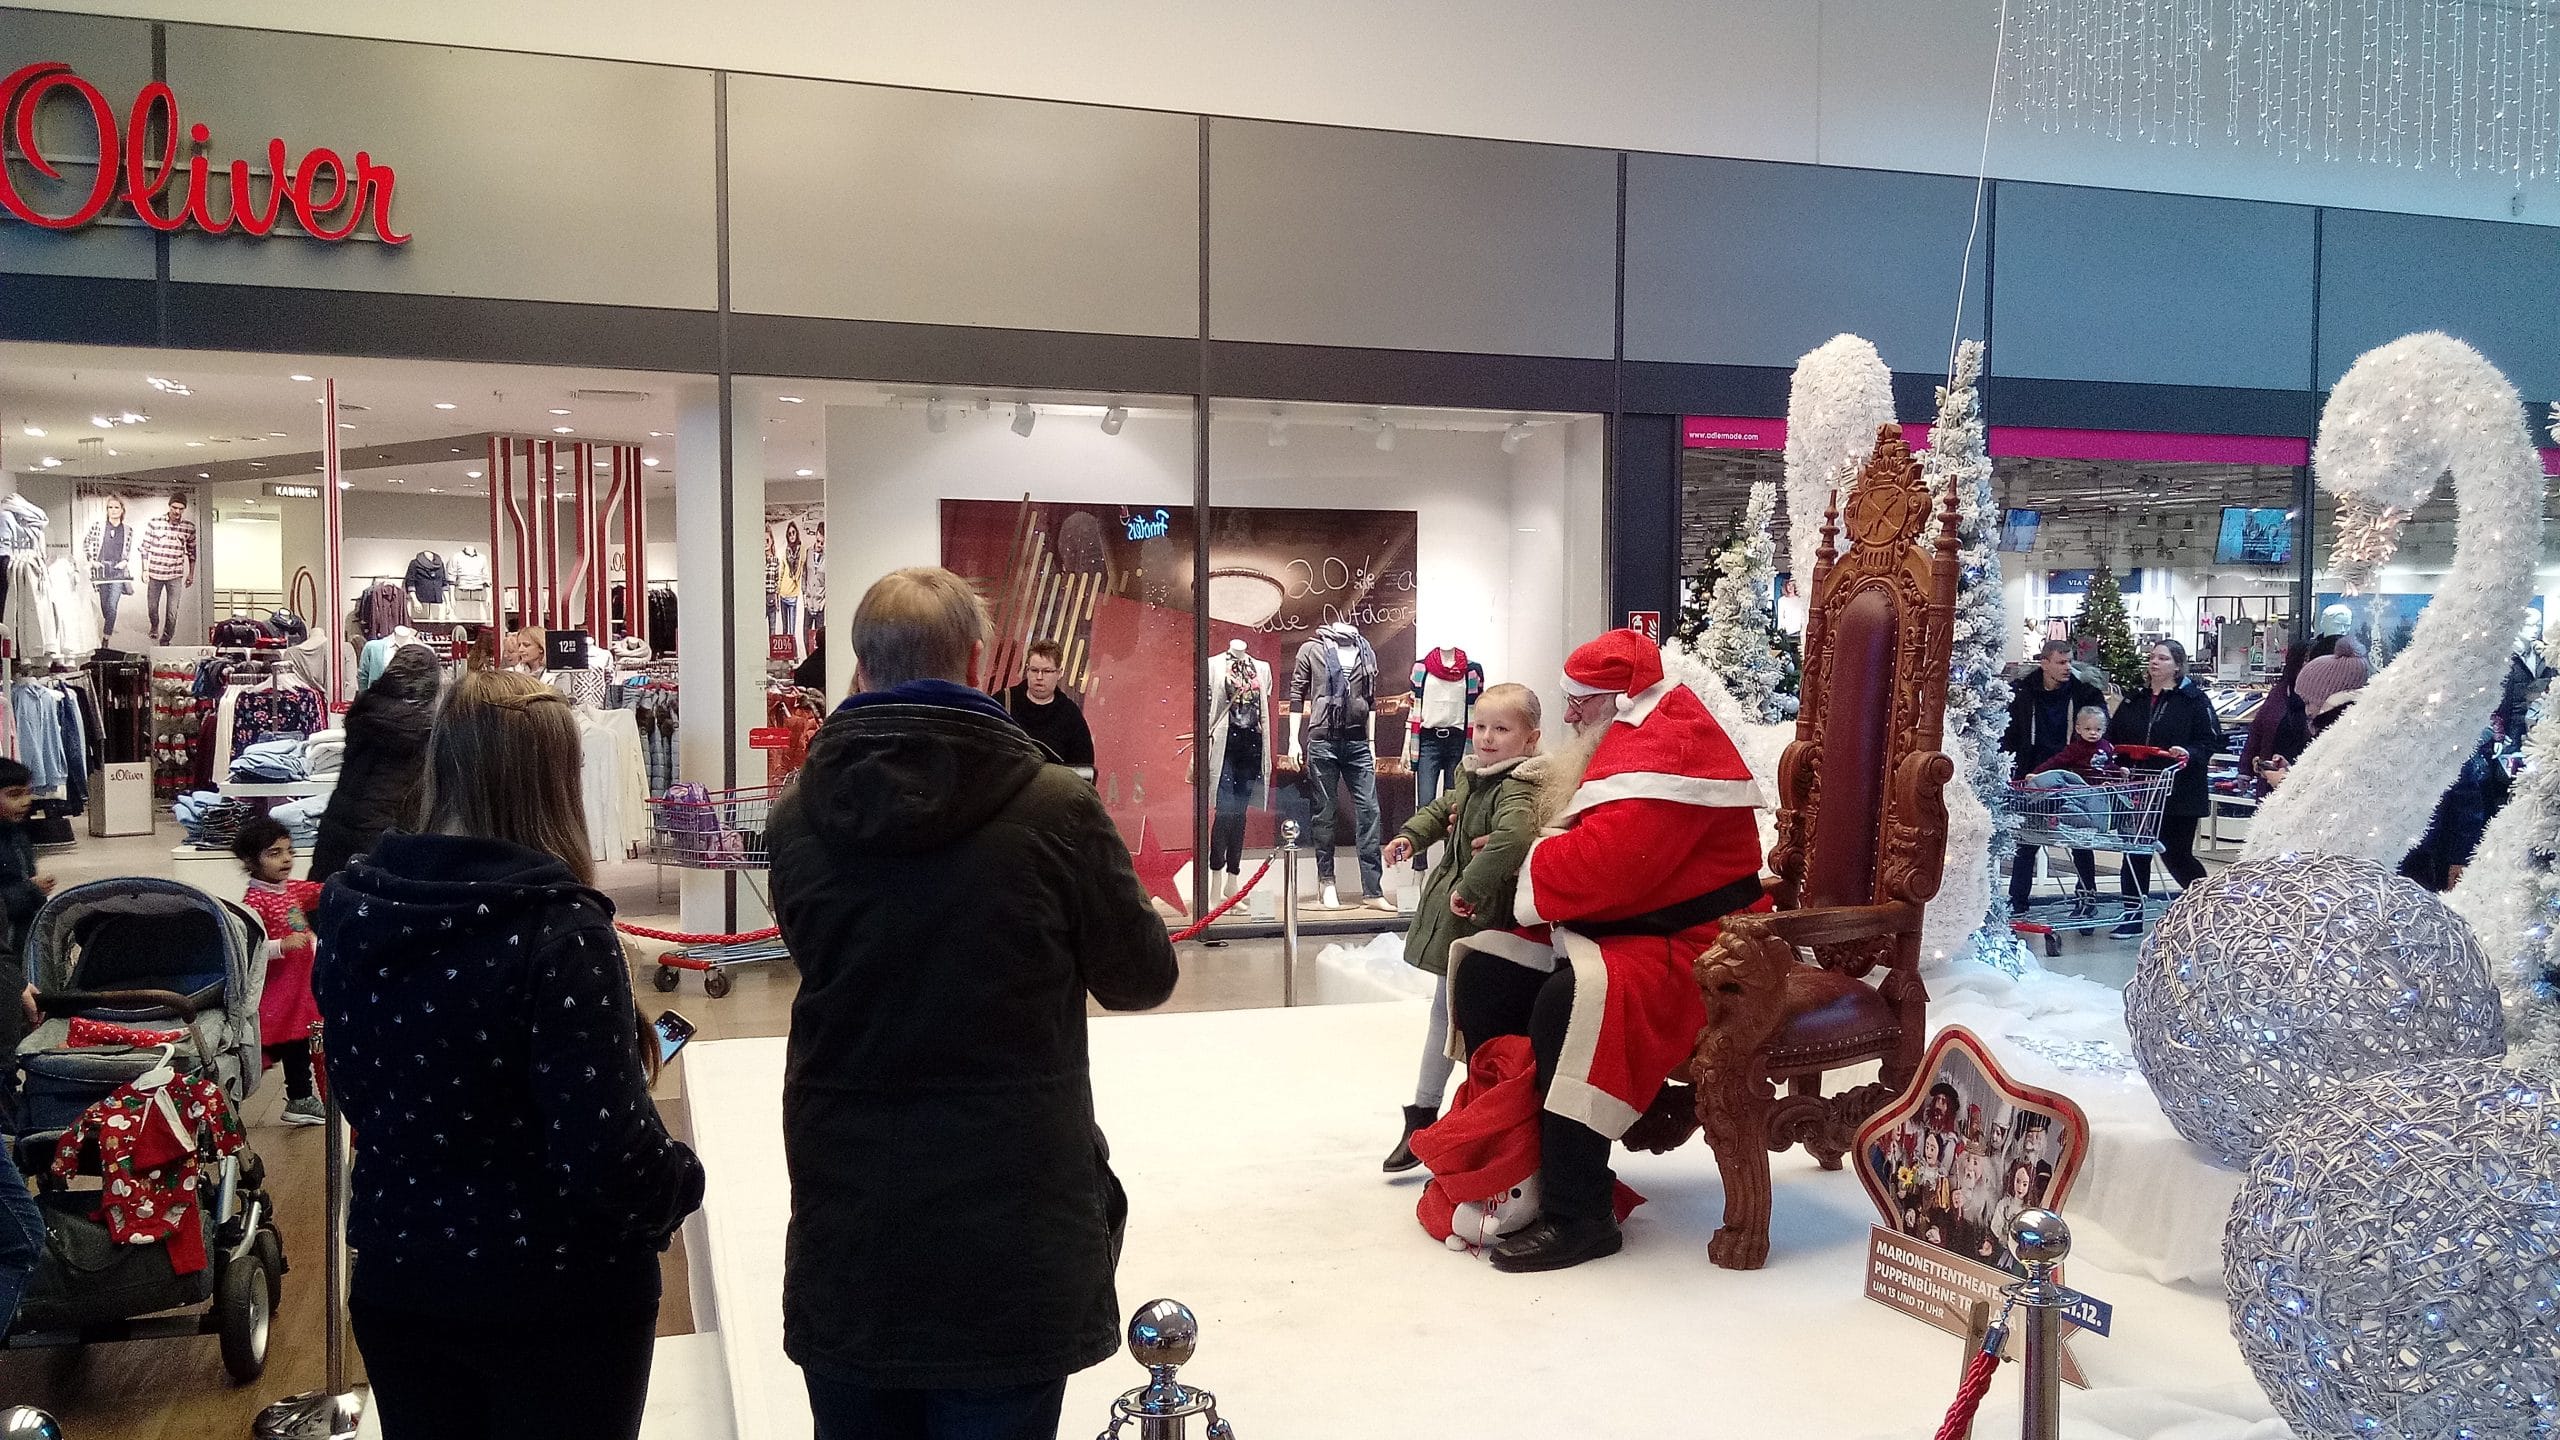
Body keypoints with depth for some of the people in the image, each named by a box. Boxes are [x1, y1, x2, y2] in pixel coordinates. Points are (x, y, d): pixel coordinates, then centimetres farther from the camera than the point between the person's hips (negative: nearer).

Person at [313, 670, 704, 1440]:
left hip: (397, 1282, 6)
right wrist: (684, 1184, -6)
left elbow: (358, 1089, 12)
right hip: (557, 1300, -6)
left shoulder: (351, 911, -3)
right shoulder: (557, 930, -24)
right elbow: (608, 1156, -25)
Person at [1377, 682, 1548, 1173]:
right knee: (1443, 1010, 18)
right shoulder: (1470, 774, 8)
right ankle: (1423, 1115, 32)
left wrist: (1471, 886, -37)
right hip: (1451, 912, 9)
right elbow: (1443, 809, 28)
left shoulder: (1517, 790, -21)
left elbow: (1513, 836, -41)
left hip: (1481, 917, -9)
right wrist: (1411, 836, 12)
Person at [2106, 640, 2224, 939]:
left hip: (2178, 793, -5)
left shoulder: (2194, 700, -3)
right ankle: (2132, 915, 10)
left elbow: (2211, 741, -7)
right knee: (2135, 852, 4)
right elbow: (2114, 737, 19)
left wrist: (2189, 754, -25)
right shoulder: (2134, 700, 13)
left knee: (2176, 855, 3)